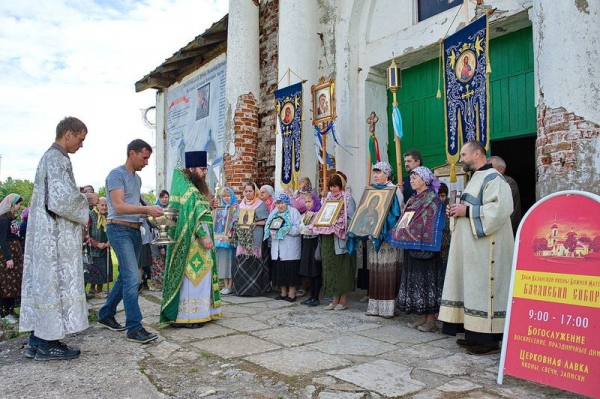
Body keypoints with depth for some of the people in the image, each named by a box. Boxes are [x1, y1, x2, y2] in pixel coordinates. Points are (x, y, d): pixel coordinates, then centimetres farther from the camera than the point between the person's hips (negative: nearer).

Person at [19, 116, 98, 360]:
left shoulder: (51, 157, 17)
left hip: (48, 233, 10)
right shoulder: (57, 158, -14)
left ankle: (38, 339, 17)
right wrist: (87, 200, -7)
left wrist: (81, 197, 14)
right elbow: (62, 199, -22)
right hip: (56, 234, -10)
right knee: (55, 283, -4)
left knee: (43, 282, 11)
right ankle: (47, 343, 3)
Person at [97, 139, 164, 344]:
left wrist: (151, 212, 4)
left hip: (135, 230, 9)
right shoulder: (116, 175, -9)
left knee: (125, 277, 15)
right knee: (132, 277, -13)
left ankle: (106, 315, 31)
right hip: (120, 229, -9)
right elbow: (118, 206, -19)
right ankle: (134, 328, -9)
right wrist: (147, 209, -25)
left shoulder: (137, 178, 17)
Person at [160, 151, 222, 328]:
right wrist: (203, 236, -22)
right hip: (192, 241, -10)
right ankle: (185, 316, 1)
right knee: (191, 276, -6)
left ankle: (198, 312, 20)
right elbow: (190, 217, -21)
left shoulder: (194, 188, 17)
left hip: (198, 239, 10)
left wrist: (208, 205, 10)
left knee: (198, 276, 12)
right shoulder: (187, 189, -13)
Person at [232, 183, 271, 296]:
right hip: (242, 237, 4)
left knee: (253, 262, -6)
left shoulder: (261, 205, 2)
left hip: (255, 238, -4)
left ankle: (254, 288, 3)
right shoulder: (241, 205, 17)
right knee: (241, 263, 0)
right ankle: (241, 287, 8)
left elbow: (266, 221, -2)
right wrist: (237, 223, 1)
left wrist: (255, 223, -16)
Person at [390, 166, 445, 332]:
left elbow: (434, 225, -15)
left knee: (427, 279, -3)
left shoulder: (433, 200, -8)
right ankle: (422, 317, 17)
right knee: (416, 279, 9)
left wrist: (427, 246, -21)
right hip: (412, 246, 8)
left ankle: (431, 319, 5)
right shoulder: (412, 200, 16)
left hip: (425, 247, -8)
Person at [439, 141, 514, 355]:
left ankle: (489, 339, 2)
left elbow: (500, 209, -24)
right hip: (470, 245, 10)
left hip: (485, 246, -10)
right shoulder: (475, 178, 20)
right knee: (471, 288, 11)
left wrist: (466, 211, -19)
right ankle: (475, 334, 19)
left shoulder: (492, 178, -11)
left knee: (483, 288, -7)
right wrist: (457, 211, 8)